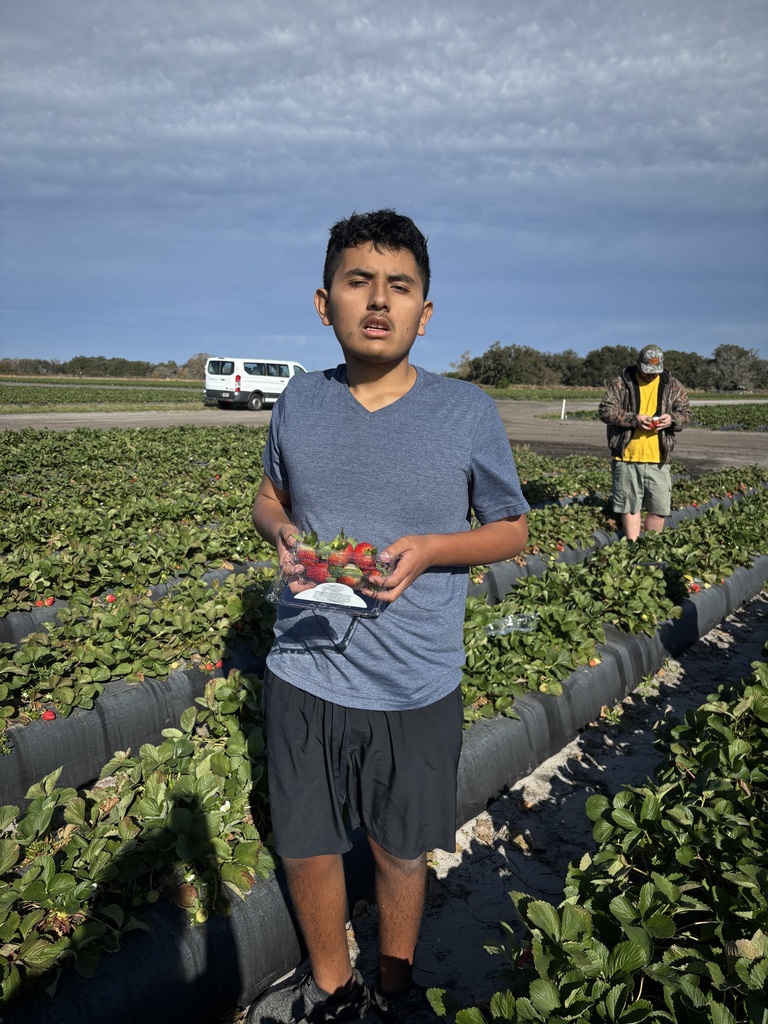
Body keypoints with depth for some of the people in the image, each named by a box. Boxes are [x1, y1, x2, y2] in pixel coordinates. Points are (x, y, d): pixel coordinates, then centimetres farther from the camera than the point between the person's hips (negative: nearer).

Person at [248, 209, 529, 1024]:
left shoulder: (467, 411, -9)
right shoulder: (298, 403, -2)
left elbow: (512, 530, 0)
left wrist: (431, 548, -20)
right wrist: (281, 530, -11)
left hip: (415, 689, -2)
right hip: (302, 678, 3)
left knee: (400, 851, 18)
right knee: (304, 846, 18)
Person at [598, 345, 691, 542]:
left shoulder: (673, 385, 9)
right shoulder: (620, 383, 0)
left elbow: (685, 413, 13)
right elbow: (605, 411, -5)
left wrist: (672, 419, -10)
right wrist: (634, 419, -17)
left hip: (658, 459, 2)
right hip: (627, 457, -2)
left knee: (660, 507, 4)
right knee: (630, 505, 6)